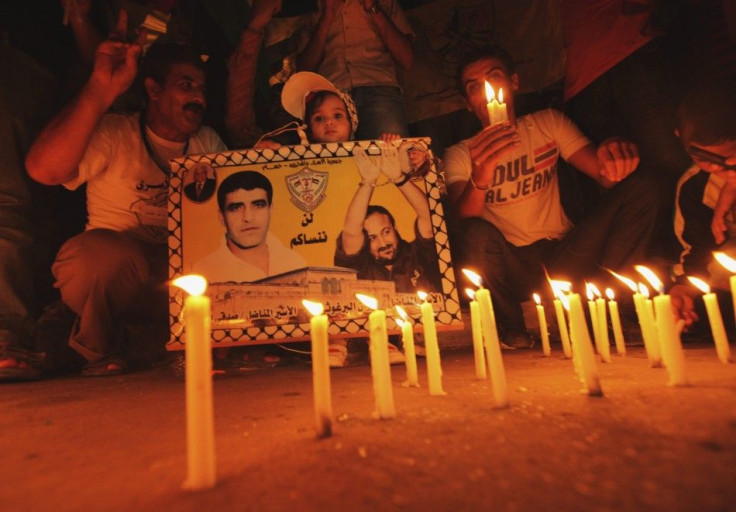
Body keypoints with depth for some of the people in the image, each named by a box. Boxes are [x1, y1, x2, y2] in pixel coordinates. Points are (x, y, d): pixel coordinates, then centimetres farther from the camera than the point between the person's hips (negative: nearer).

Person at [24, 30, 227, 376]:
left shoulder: (208, 143, 11)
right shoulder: (113, 135, -5)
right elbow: (43, 169, -24)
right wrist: (101, 90, -27)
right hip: (113, 273, -3)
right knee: (105, 255, -38)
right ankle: (98, 350, -1)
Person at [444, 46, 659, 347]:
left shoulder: (548, 123, 11)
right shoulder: (459, 155, 3)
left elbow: (605, 175, 0)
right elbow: (462, 218, -17)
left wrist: (615, 160, -26)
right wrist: (479, 178, -40)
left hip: (564, 257, 3)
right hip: (513, 268, -2)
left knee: (637, 189, -13)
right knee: (475, 234, -34)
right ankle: (513, 331, -10)